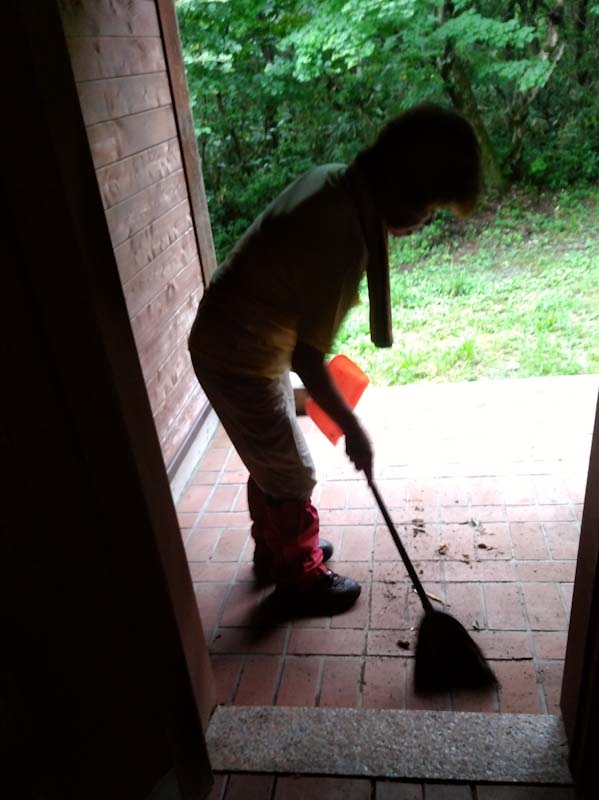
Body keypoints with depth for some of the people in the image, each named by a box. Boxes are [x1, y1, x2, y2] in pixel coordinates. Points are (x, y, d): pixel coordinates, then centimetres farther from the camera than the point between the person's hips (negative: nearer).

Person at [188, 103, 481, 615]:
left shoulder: (334, 180, -3)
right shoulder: (344, 241, -31)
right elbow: (306, 359, -25)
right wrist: (353, 430, -13)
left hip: (234, 341, 9)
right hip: (242, 359, -9)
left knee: (269, 463, 25)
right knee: (292, 478, 10)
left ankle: (274, 550, 48)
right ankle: (301, 579, 34)